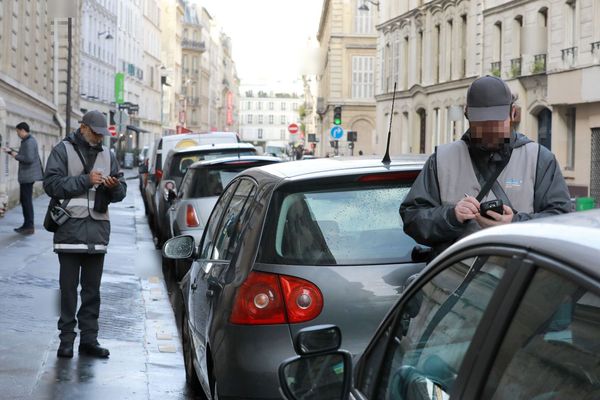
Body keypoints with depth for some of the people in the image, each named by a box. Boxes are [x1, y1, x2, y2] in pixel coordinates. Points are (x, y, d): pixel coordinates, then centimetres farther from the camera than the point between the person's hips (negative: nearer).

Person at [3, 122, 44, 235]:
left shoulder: (29, 142, -17)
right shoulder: (28, 140, 15)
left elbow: (29, 159, -26)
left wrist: (16, 156, -14)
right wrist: (11, 151, 26)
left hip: (27, 176, -10)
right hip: (26, 175, 10)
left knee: (27, 201, -6)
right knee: (24, 200, 15)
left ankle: (29, 227, -2)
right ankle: (27, 225, 21)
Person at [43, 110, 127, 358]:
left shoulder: (107, 154, 16)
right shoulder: (63, 150, 2)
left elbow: (120, 193, 18)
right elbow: (51, 184, -9)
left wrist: (115, 186, -6)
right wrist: (85, 180, -14)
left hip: (98, 228, 4)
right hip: (70, 228, -4)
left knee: (92, 289, 7)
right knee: (69, 288, -1)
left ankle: (89, 339, 13)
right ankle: (66, 339, 6)